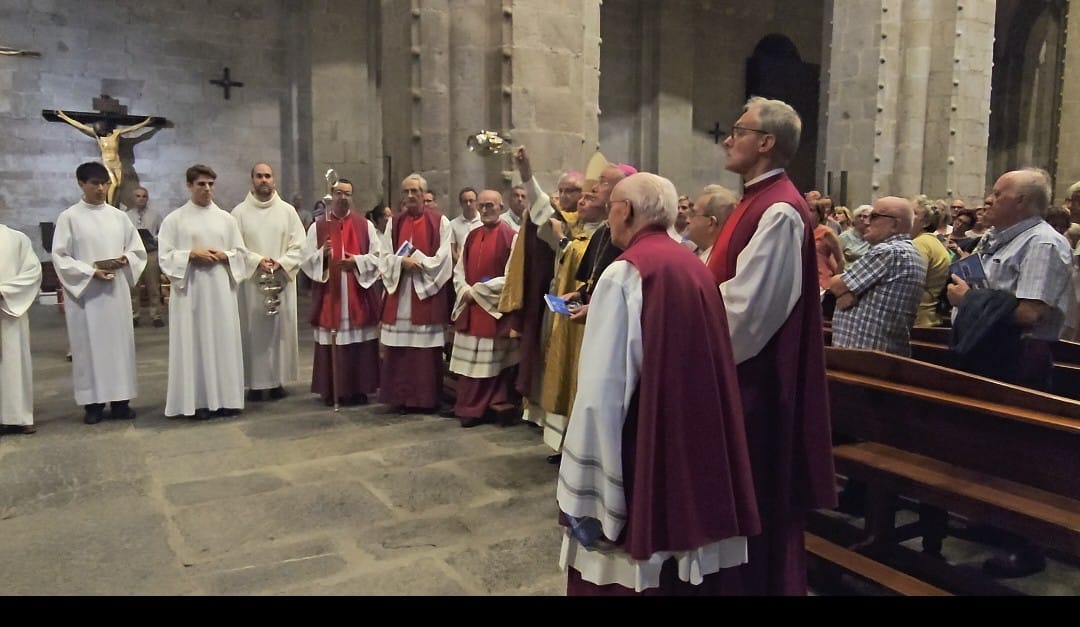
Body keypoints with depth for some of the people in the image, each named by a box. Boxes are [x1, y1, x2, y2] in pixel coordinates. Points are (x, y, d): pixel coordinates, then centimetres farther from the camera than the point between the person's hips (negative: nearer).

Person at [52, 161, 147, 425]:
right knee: (89, 345, 1)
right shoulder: (69, 217, -2)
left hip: (117, 289, 3)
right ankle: (93, 402, 8)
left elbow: (138, 250, 11)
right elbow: (60, 257, -5)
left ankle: (120, 400, 12)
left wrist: (123, 260, -10)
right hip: (84, 291, -3)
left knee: (119, 342, 5)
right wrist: (91, 272, -16)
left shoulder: (119, 217, 8)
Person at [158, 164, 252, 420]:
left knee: (224, 341, 3)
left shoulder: (226, 218, 11)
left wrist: (224, 256, -8)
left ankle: (225, 398, 10)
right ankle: (198, 401, 5)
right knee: (194, 342, -1)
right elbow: (165, 256, -1)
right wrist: (191, 254, -15)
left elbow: (241, 253, 10)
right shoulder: (174, 219, 3)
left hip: (221, 289, 3)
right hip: (190, 290, -2)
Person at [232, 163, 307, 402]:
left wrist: (281, 263, -13)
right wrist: (257, 261, -17)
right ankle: (255, 382, 6)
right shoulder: (240, 212, 2)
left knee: (281, 329, 3)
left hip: (281, 281, 1)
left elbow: (299, 245, 2)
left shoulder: (287, 211, 6)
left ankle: (278, 379, 11)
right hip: (251, 282, -1)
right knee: (253, 331, 0)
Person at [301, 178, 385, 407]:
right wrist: (322, 254, -17)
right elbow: (306, 260, 2)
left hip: (359, 294, 0)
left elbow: (380, 256, 2)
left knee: (359, 341, 2)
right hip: (329, 295, 0)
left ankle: (359, 389, 11)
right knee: (331, 342, 1)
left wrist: (357, 261, -13)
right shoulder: (318, 226, 7)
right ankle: (331, 390, 9)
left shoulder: (365, 225, 6)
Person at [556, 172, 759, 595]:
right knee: (690, 568, 17)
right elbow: (707, 367, 13)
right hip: (698, 445, 8)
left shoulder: (624, 274, -14)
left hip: (641, 450, -8)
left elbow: (602, 387, -19)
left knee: (629, 570, 5)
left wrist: (583, 492, -15)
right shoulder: (695, 268, 8)